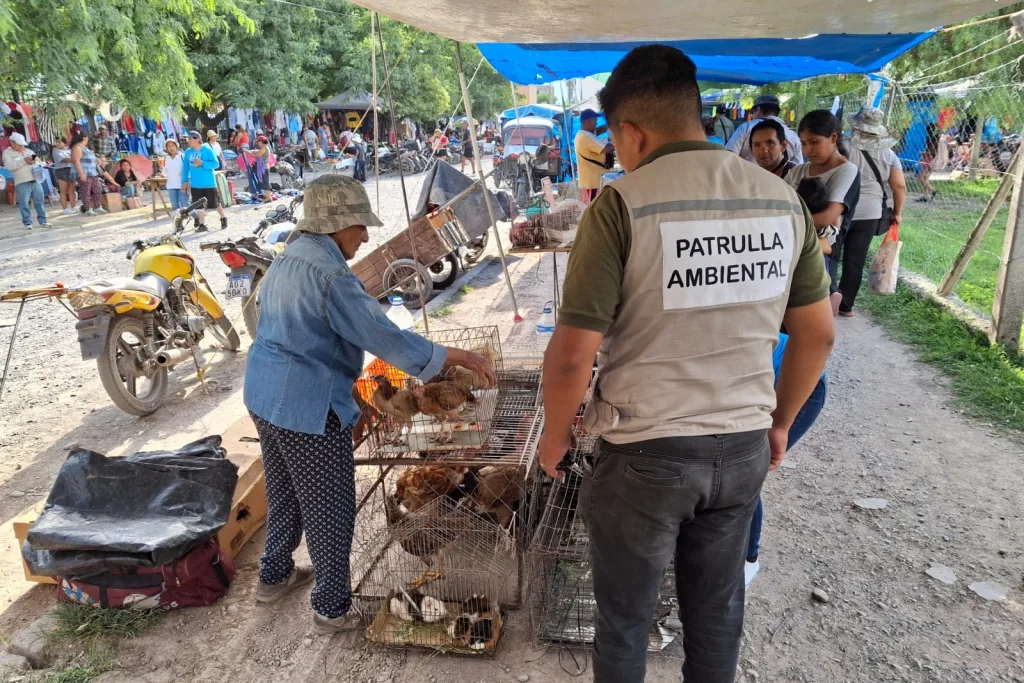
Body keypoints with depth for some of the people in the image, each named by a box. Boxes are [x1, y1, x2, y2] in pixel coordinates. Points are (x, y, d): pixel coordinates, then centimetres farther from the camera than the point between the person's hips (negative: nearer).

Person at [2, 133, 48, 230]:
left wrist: (35, 161, -5)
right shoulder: (7, 152, 3)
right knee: (24, 204, -4)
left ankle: (42, 221, 12)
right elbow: (9, 166, -13)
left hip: (35, 181, 4)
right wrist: (24, 161, -17)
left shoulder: (28, 151, 18)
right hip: (22, 183, -4)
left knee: (39, 202, 5)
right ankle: (27, 223, 2)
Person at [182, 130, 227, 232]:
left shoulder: (207, 150, -9)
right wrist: (184, 181, 7)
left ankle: (223, 218, 29)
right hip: (195, 184, 4)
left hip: (209, 183, -4)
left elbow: (215, 164, -11)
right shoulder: (188, 152, 4)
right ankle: (202, 225, 12)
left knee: (215, 203, 5)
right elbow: (185, 167, 9)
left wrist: (202, 163, -22)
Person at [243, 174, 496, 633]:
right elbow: (386, 337, -26)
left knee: (284, 492, 25)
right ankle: (333, 609, 20)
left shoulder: (286, 261, 8)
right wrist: (459, 357, -19)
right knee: (329, 510, 6)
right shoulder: (329, 274, -22)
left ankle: (274, 577, 44)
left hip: (264, 396, 10)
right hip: (309, 409, -10)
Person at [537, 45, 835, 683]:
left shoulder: (622, 205, -17)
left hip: (645, 454, -4)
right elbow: (818, 334, 6)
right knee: (718, 611, 24)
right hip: (744, 449, 5)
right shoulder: (783, 199, -1)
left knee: (625, 618, 19)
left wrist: (555, 436, -1)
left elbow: (573, 354, -19)